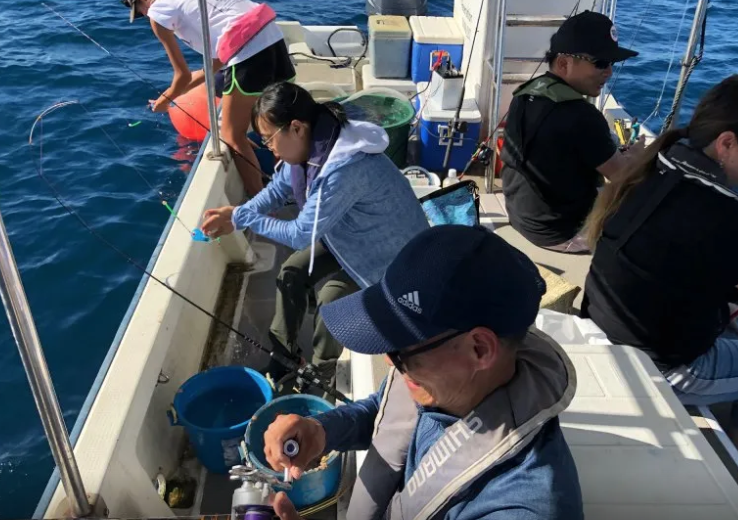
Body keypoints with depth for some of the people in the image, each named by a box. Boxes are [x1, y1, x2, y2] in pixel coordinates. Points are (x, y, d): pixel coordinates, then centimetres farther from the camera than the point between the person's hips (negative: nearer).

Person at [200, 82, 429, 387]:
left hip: (392, 251, -8)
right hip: (350, 234, 8)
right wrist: (236, 214, -13)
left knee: (331, 298, -20)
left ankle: (319, 373, 7)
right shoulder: (311, 143, -13)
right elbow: (279, 188, 3)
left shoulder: (344, 168, -40)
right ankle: (283, 356, 16)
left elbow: (301, 234, -30)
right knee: (292, 273, -1)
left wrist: (243, 218, -19)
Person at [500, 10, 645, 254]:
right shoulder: (580, 116, -28)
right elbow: (623, 176, -12)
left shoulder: (525, 93, -3)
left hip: (519, 214, 8)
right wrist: (638, 149, 9)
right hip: (558, 232, -8)